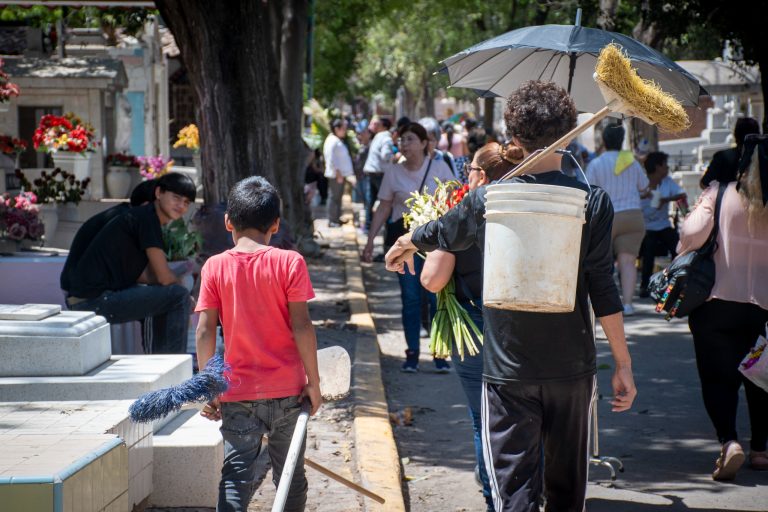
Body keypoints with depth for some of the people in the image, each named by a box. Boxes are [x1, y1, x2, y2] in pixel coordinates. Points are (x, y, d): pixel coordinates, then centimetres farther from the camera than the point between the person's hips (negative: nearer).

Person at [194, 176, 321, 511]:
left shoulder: (215, 267, -3)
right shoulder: (289, 262, -6)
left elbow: (205, 331, -4)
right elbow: (301, 326, -9)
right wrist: (313, 381, -3)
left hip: (238, 394, 0)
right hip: (287, 390, 0)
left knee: (236, 478, 0)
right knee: (291, 478, 14)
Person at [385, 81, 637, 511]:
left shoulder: (488, 199, -3)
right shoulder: (593, 202, -6)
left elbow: (442, 233, 17)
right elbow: (602, 288, -7)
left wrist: (406, 243, 40)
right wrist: (623, 364, 0)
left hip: (508, 367, -1)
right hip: (572, 366, 1)